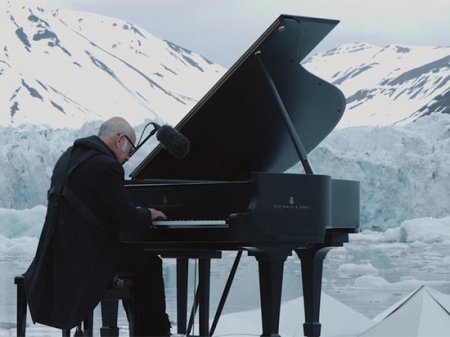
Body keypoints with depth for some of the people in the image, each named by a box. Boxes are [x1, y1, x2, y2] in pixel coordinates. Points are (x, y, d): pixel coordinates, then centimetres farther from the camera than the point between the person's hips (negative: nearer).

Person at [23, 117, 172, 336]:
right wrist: (148, 214, 5)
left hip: (59, 252, 9)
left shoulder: (69, 156, 11)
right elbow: (126, 220, -17)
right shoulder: (106, 166, -18)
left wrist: (138, 213, 20)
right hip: (86, 254, -9)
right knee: (149, 264, 8)